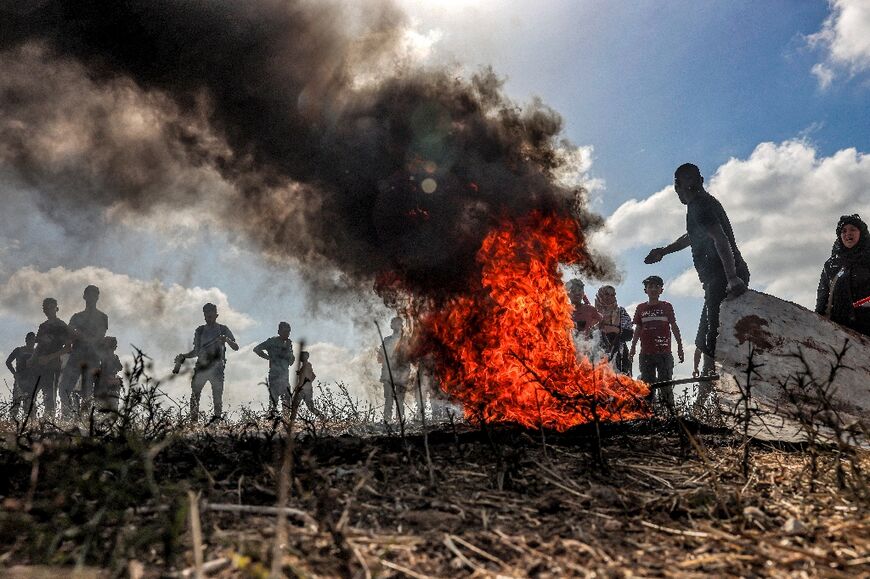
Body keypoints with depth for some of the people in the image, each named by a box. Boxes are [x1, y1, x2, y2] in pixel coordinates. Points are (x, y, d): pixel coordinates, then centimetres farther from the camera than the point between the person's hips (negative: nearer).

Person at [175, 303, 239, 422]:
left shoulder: (223, 329, 6)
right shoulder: (200, 330, 15)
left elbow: (236, 348, 2)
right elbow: (196, 351, 20)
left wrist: (227, 340, -15)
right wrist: (183, 356, 5)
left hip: (216, 368, -3)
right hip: (201, 366, 3)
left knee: (217, 397, -4)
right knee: (194, 395, -5)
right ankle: (193, 422, 0)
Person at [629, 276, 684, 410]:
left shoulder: (667, 307, 4)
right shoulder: (641, 308, 8)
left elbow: (674, 327, 6)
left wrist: (680, 347, 3)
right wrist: (633, 348, 11)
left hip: (664, 352, -2)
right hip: (646, 353, 2)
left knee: (665, 384, 0)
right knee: (647, 384, 5)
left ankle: (670, 410, 3)